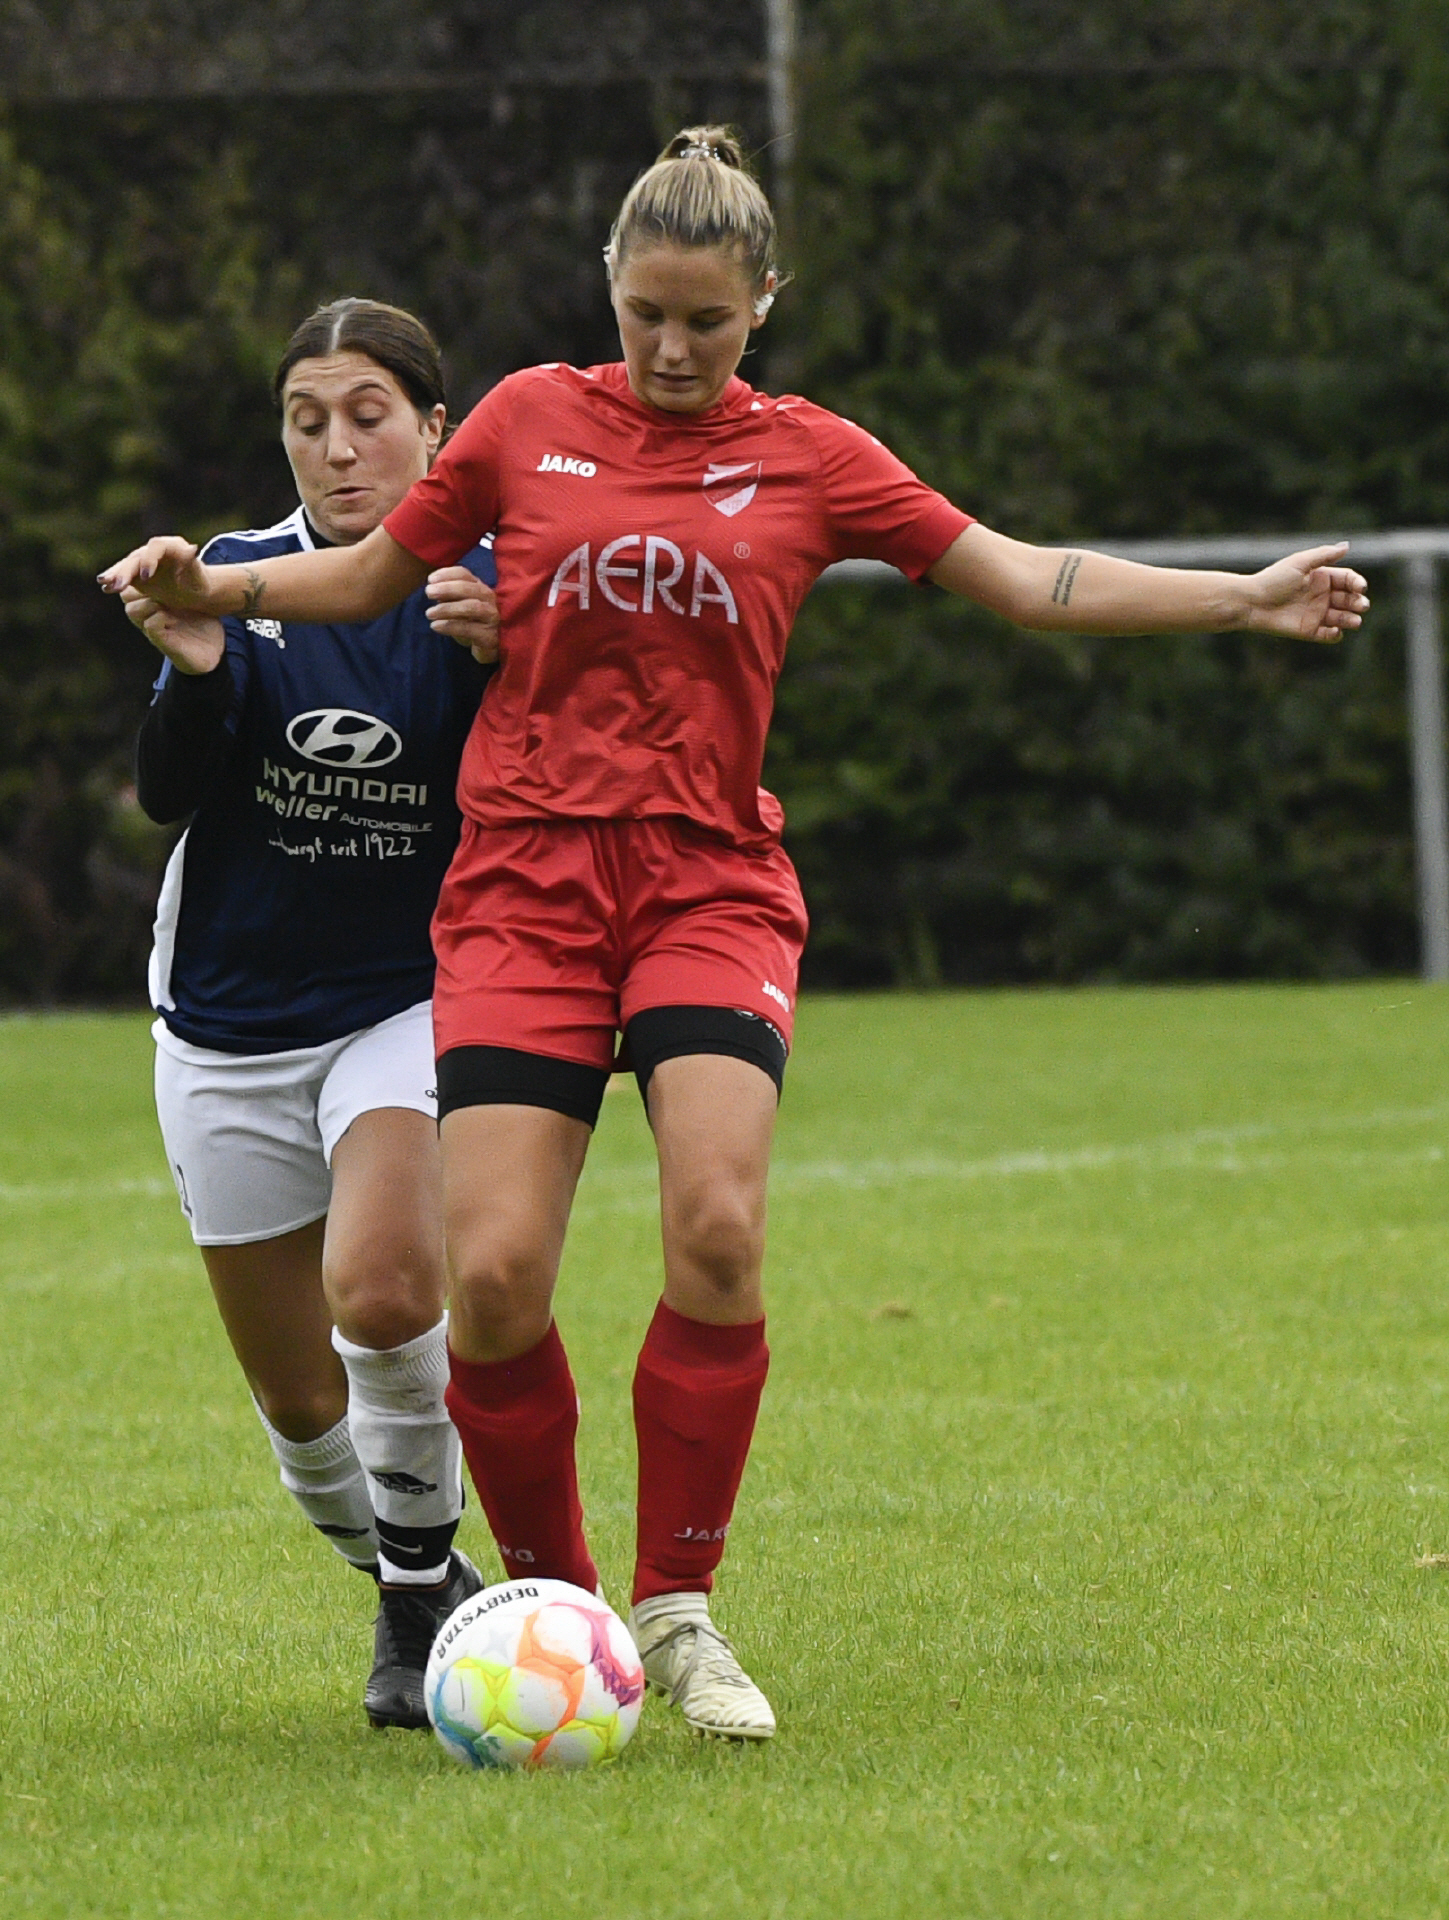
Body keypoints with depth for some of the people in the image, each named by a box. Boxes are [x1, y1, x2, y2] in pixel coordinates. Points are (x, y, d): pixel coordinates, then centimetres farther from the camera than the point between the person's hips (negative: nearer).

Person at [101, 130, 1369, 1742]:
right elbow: (371, 573, 20)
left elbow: (1030, 582, 9)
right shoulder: (529, 420, 8)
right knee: (493, 1276, -13)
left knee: (719, 1232, -21)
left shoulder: (807, 458, 8)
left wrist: (1246, 600, 2)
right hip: (524, 883, 0)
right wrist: (206, 587, 5)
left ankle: (677, 1610, -4)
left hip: (711, 882, 0)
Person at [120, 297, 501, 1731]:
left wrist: (499, 666, -28)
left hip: (408, 1005, -2)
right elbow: (166, 793, -12)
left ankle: (425, 1582, -8)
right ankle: (409, 1605, 33)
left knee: (382, 1291, -29)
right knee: (296, 1398, 7)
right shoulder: (241, 578, -2)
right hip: (229, 1024, 3)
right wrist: (196, 674, -31)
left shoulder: (486, 586, -6)